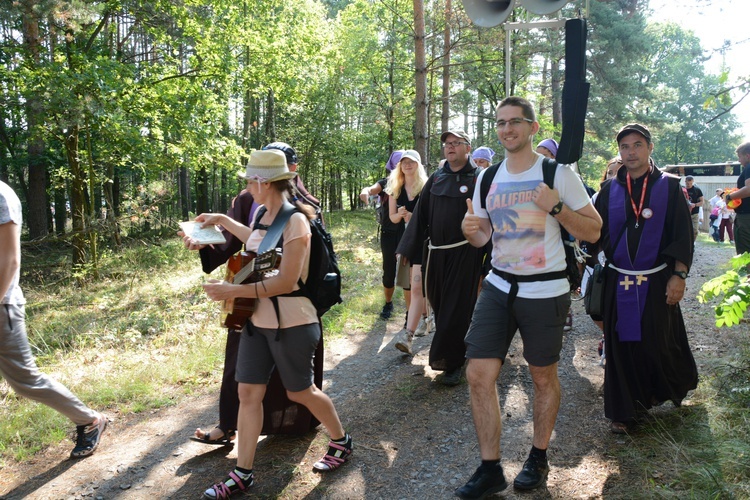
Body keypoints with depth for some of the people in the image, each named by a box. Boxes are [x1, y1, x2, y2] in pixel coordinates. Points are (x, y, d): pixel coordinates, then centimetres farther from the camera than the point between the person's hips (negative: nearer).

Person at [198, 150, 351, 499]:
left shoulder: (295, 221, -20)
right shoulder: (264, 216, 5)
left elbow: (286, 281, -25)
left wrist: (233, 291, -25)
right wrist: (222, 220, 29)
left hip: (291, 324, -7)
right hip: (257, 321, 8)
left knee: (300, 392, 9)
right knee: (248, 392, 6)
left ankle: (341, 442, 35)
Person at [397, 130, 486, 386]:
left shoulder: (479, 177, -3)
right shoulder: (436, 178, 10)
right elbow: (420, 215, 10)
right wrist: (406, 250, 7)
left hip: (465, 253, -5)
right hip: (436, 252, 5)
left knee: (457, 307, -1)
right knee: (438, 304, 11)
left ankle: (452, 364, 9)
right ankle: (458, 349, 31)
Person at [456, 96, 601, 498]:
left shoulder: (558, 173, -7)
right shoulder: (487, 178, 6)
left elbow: (594, 231, -6)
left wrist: (556, 207, -21)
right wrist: (470, 229, -9)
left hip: (545, 291, -4)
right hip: (498, 287, 4)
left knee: (543, 378, 11)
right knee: (478, 375, -2)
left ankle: (538, 459, 33)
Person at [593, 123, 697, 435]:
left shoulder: (669, 187, -1)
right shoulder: (610, 190, 5)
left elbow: (683, 235, -3)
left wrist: (678, 275, -8)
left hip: (656, 280, -2)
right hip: (619, 281, 2)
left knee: (658, 342, 4)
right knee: (622, 345, 4)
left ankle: (670, 387, 36)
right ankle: (624, 410, 17)